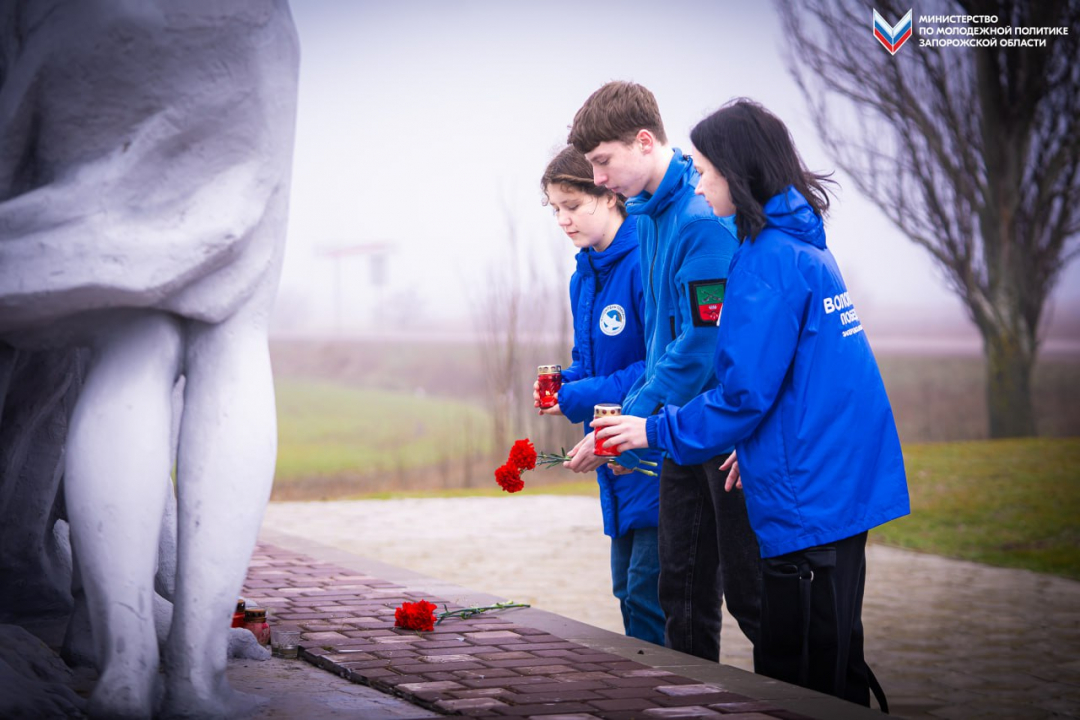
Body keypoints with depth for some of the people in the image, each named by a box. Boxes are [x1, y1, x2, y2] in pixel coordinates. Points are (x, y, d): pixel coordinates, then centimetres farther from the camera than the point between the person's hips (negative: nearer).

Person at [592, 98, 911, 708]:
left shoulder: (768, 260, -15)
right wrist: (756, 449, 22)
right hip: (838, 492, 10)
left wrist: (656, 431, -7)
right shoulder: (806, 247, 14)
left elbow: (745, 390, -18)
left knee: (800, 686, -4)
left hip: (807, 506, -10)